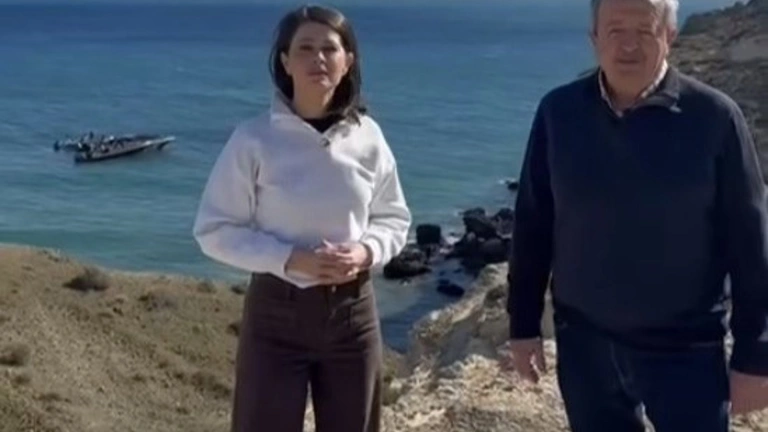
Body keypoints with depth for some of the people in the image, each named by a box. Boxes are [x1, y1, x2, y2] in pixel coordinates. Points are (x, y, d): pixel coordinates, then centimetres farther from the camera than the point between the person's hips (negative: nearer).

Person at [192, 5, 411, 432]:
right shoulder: (254, 138, -11)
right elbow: (215, 229, -7)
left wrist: (366, 251, -12)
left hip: (352, 311, 3)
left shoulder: (367, 136, -2)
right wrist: (290, 259, -19)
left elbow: (395, 219, 10)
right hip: (277, 311, -3)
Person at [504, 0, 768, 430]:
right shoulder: (559, 112, -4)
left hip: (686, 350, -2)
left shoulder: (714, 116, -11)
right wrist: (524, 325, 5)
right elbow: (532, 225, 4)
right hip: (583, 342, 3)